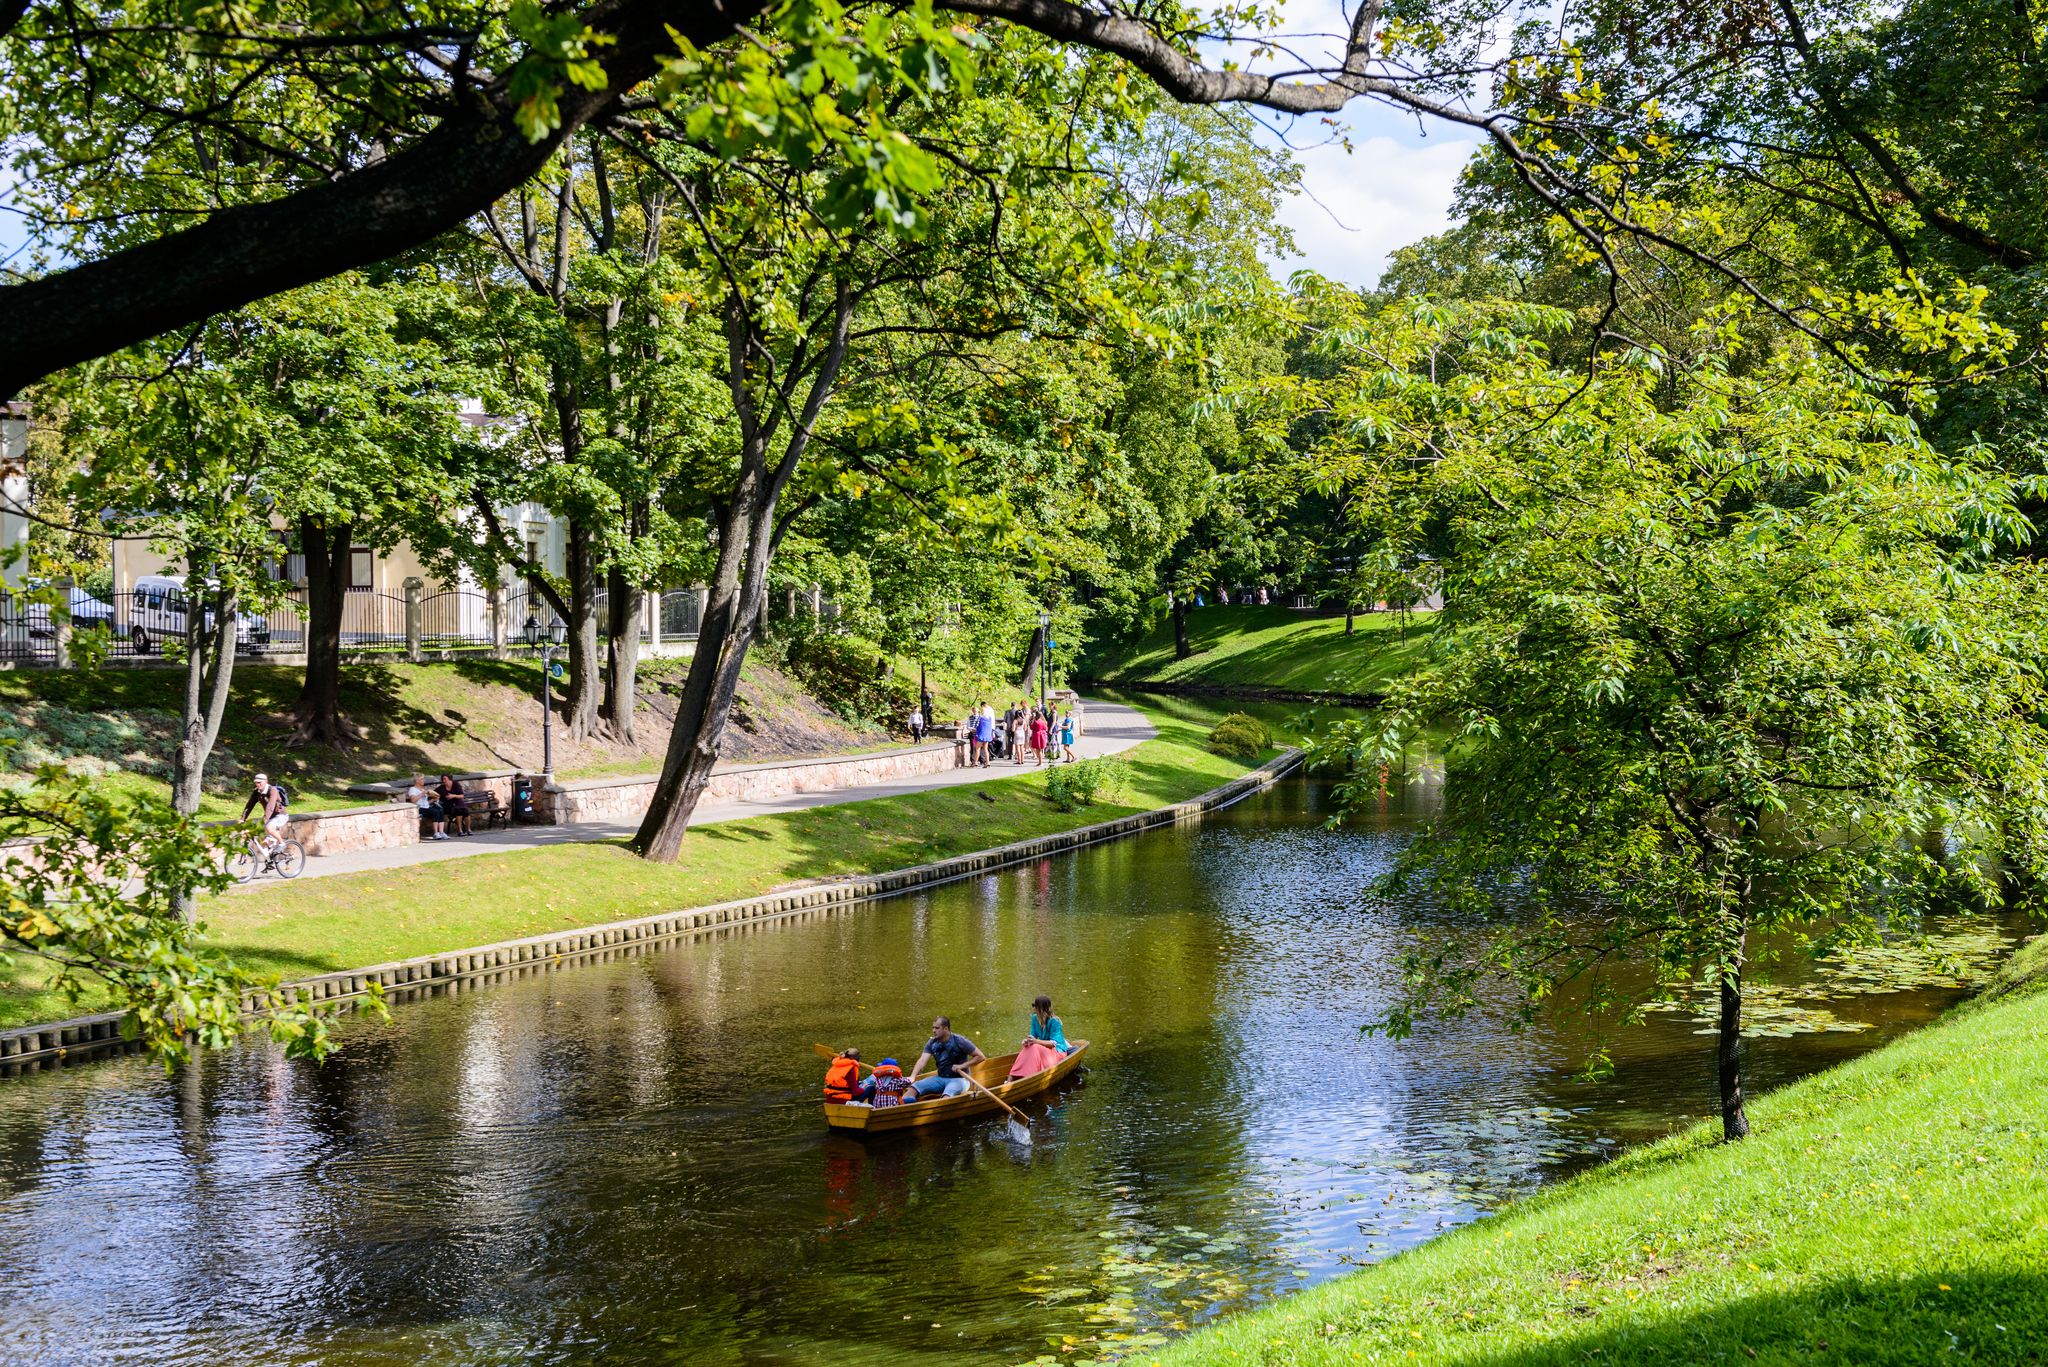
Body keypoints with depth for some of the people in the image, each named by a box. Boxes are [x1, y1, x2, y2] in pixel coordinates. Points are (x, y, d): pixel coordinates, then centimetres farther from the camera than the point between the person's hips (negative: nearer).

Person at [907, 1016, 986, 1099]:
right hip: (940, 1078, 5)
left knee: (947, 1094, -38)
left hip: (958, 1079, -5)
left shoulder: (959, 1041, -9)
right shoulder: (932, 1043, 3)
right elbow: (922, 1061, -9)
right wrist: (912, 1077, -26)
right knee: (914, 1087, -16)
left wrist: (962, 1066, -16)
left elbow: (981, 1057, -8)